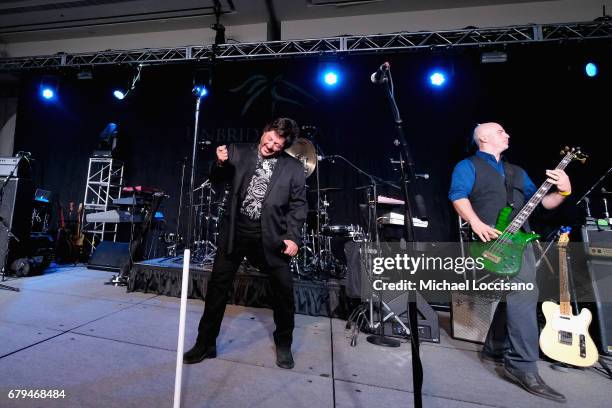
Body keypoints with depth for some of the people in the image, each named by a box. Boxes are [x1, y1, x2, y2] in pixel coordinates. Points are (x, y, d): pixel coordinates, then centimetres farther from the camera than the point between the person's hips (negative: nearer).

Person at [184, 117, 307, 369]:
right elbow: (217, 180, 11)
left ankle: (283, 345, 28)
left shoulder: (293, 167, 2)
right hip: (235, 231, 2)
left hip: (270, 235, -1)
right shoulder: (238, 152, 6)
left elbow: (298, 205, 0)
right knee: (217, 286, 6)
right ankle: (206, 344, 27)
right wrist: (220, 164, -10)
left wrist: (292, 236, -11)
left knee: (284, 289, 3)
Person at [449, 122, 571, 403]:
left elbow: (541, 202, 21)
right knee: (523, 293, -20)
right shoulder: (468, 166, 3)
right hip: (492, 239, -8)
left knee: (514, 294, 11)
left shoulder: (516, 171, 26)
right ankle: (522, 366, -12)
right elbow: (458, 196, -14)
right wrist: (477, 224, -28)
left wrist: (563, 191, 0)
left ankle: (495, 349, 27)